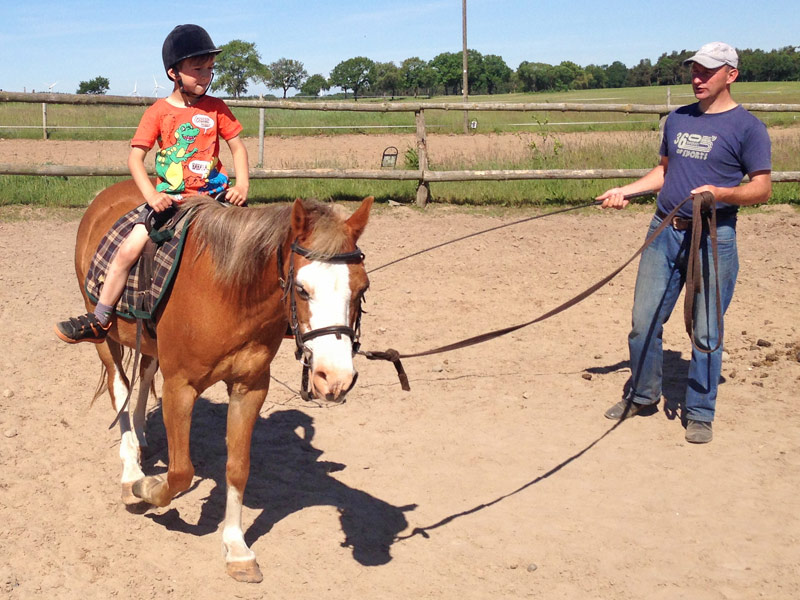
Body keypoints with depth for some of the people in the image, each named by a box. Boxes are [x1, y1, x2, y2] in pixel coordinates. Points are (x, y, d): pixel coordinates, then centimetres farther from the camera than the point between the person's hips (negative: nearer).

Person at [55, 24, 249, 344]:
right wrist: (151, 194, -19)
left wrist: (242, 183, -9)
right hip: (167, 199, -1)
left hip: (213, 195, 1)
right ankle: (99, 321, 2)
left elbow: (237, 147, 8)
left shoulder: (216, 108, 3)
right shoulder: (158, 112, -1)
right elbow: (135, 156, -4)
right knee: (128, 249, -12)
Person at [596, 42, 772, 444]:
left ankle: (700, 414, 15)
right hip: (664, 232, 5)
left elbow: (762, 188, -7)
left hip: (714, 240, -5)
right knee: (644, 321, 8)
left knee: (706, 331, 1)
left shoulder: (747, 127, -4)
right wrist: (626, 190, 10)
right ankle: (643, 395, 27)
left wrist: (720, 193, -23)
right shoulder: (677, 120, 13)